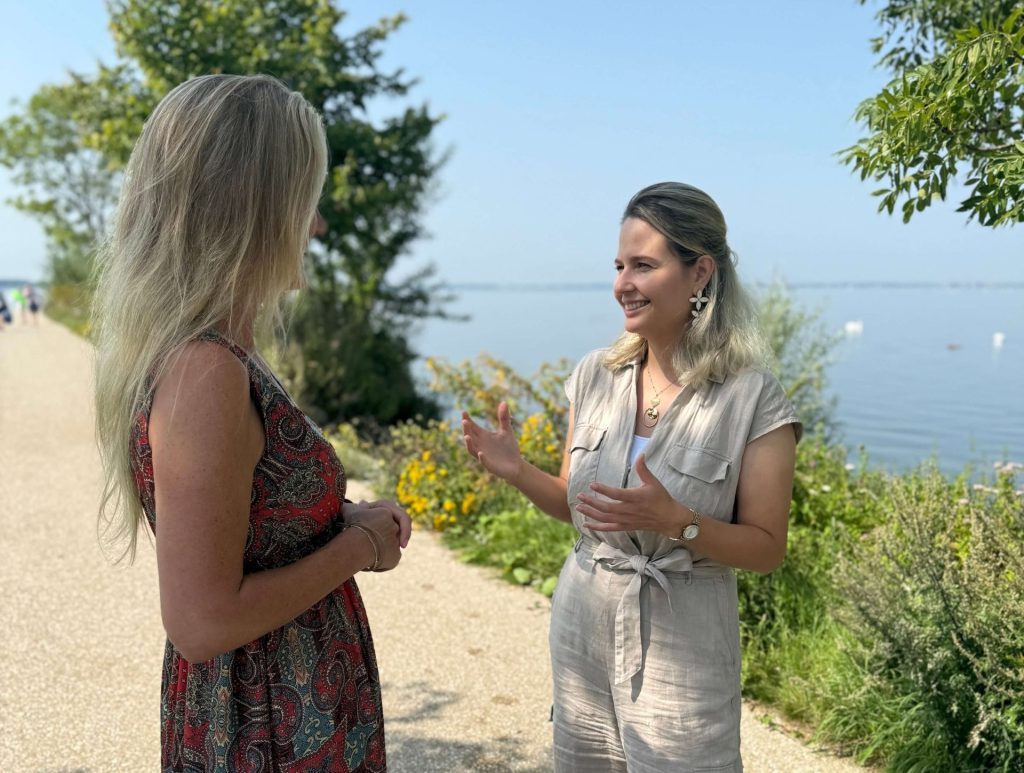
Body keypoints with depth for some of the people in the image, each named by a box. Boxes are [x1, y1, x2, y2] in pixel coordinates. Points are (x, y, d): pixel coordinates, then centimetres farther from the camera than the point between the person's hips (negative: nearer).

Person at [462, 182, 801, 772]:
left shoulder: (752, 399, -14)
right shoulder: (596, 376, -1)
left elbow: (767, 549, -10)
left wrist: (673, 520, -26)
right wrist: (516, 470, -10)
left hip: (682, 646, -4)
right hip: (583, 628, 4)